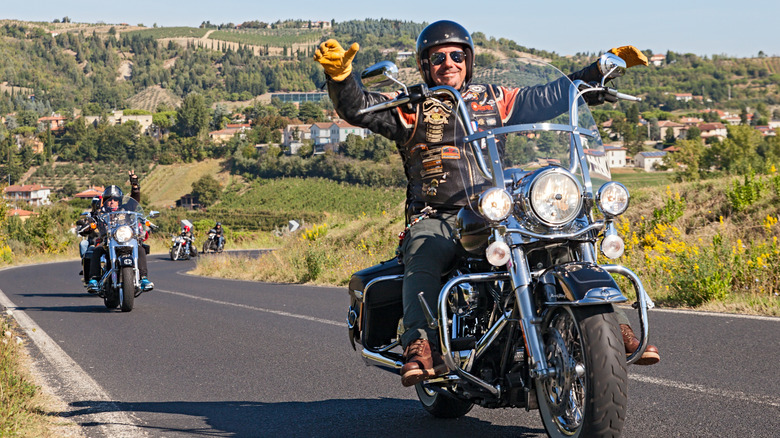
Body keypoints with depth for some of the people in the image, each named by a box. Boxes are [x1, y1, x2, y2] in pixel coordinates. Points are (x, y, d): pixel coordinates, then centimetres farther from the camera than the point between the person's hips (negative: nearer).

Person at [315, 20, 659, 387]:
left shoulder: (495, 99, 20)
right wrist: (340, 75, -25)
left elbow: (550, 97, 26)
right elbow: (356, 108, -4)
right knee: (423, 260, -36)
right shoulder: (410, 108, 10)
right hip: (436, 220, -3)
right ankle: (421, 345, -48)